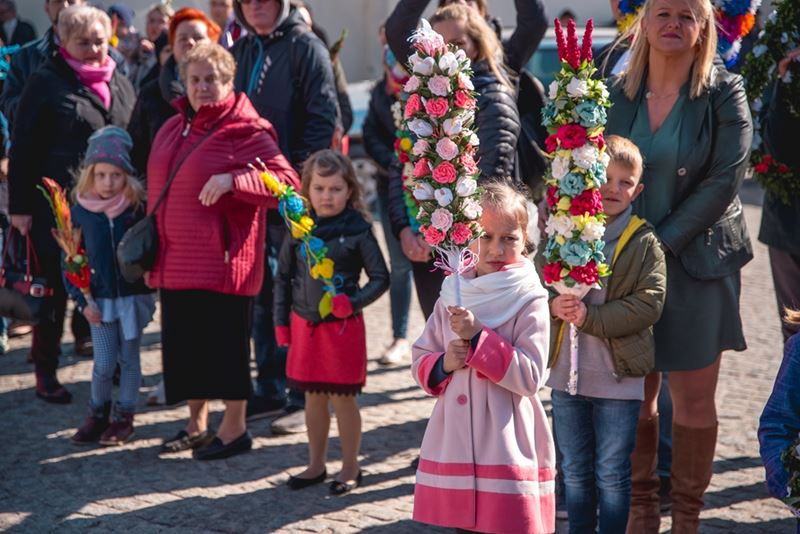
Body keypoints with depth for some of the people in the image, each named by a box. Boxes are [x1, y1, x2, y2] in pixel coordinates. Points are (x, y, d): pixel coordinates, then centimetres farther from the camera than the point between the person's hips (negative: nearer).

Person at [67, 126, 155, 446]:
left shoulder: (138, 209, -7)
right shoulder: (80, 212, -3)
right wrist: (82, 300, -5)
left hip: (135, 296, -1)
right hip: (100, 299, 1)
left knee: (128, 358, 8)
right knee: (104, 364, 2)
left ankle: (123, 417, 21)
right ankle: (97, 414, 23)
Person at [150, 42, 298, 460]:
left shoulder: (246, 132, -7)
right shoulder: (172, 130, 15)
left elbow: (286, 182, -16)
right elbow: (157, 191, 24)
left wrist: (232, 181, -27)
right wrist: (150, 249, 21)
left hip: (224, 260, -7)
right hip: (175, 261, 7)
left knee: (225, 343, -1)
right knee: (183, 343, 12)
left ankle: (234, 429, 12)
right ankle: (197, 425, 26)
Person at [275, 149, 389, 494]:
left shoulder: (357, 230, -9)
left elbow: (380, 278, -5)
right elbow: (283, 277, 11)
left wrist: (353, 302, -19)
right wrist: (281, 322, 8)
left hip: (343, 326, -4)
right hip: (305, 324, 4)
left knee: (342, 398, 2)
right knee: (313, 398, 14)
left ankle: (350, 468, 16)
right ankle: (316, 465, 27)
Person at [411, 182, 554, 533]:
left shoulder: (530, 301, -7)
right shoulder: (453, 295, 8)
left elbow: (530, 377, -15)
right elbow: (419, 361, 14)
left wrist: (479, 337, -19)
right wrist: (443, 365, -8)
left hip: (507, 448, -5)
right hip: (456, 446, 5)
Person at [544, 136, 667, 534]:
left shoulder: (644, 243, -7)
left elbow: (648, 304, -14)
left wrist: (591, 317, -21)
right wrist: (553, 304, -17)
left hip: (618, 378, -3)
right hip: (565, 371, 3)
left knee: (612, 474, 6)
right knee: (574, 470, 16)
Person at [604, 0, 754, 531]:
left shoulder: (724, 94, -4)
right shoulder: (617, 93, 4)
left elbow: (724, 181, -10)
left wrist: (663, 240, -14)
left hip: (698, 263, -2)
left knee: (694, 398, 2)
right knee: (635, 393, 5)